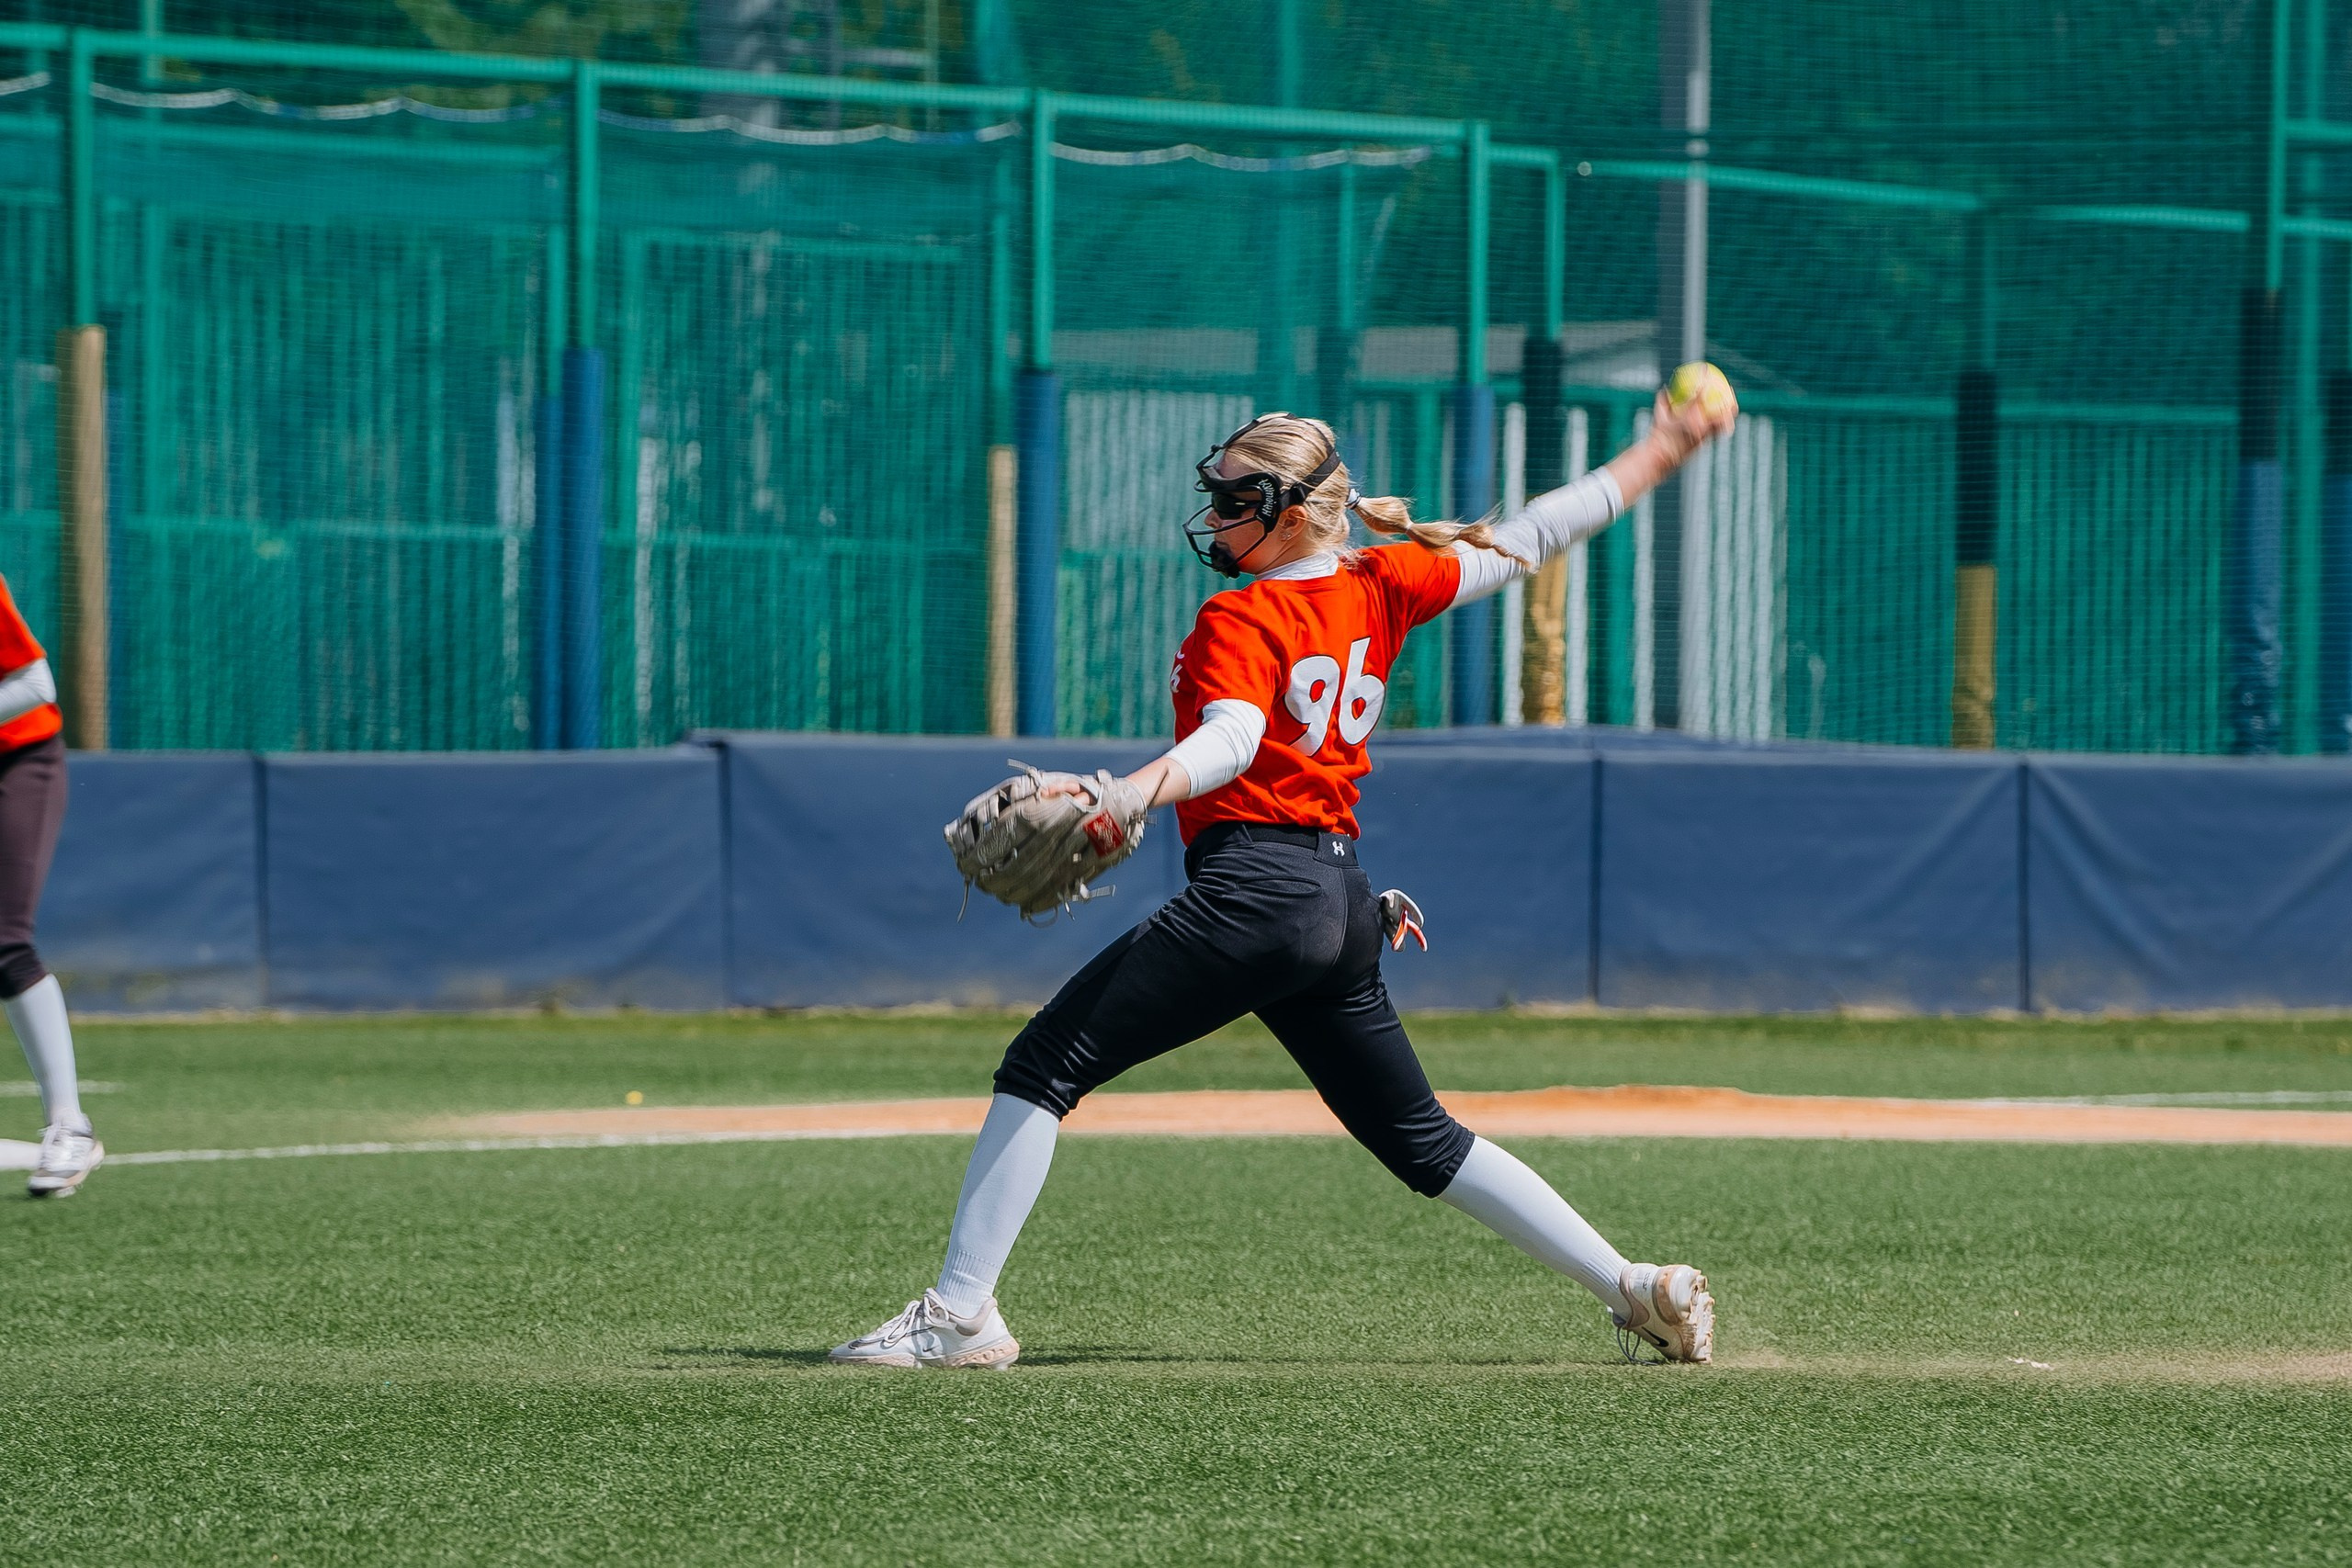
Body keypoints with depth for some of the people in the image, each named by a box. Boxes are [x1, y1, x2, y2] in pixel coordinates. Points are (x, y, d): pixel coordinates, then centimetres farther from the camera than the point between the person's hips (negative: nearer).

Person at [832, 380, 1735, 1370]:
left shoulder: (1241, 620, -7)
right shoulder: (1381, 588, 13)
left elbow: (1229, 740, -24)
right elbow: (1534, 539, 17)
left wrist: (1129, 795, -40)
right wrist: (1661, 451, 26)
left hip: (1249, 890, -8)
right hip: (1343, 904, 8)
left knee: (1044, 1066, -6)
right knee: (1423, 1143, 17)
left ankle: (962, 1314, -12)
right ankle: (1640, 1292, 13)